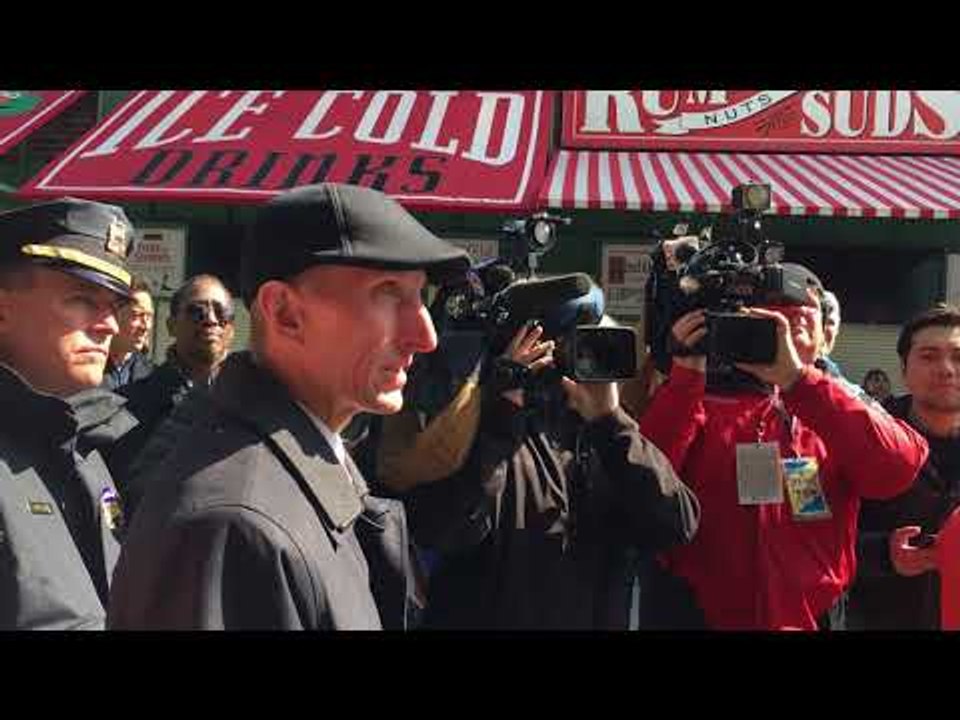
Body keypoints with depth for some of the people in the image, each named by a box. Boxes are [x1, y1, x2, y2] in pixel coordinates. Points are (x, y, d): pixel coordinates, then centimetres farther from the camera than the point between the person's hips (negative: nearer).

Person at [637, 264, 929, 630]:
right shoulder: (700, 402, 0)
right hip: (696, 614, -1)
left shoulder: (845, 407, 5)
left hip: (809, 619, 2)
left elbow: (898, 468, -17)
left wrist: (796, 378, -25)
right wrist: (686, 376, -21)